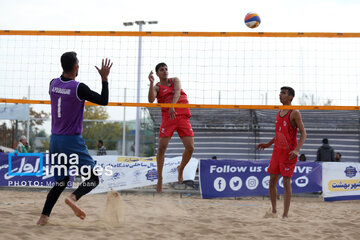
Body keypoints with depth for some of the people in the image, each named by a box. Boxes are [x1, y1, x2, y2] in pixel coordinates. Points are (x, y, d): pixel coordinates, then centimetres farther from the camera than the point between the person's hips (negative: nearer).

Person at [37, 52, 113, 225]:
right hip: (72, 141, -6)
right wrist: (104, 78, -1)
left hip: (55, 139, 6)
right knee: (93, 178, 2)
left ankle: (44, 216, 7)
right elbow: (103, 101, -7)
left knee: (61, 181, 17)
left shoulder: (53, 84, 3)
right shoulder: (79, 88, -14)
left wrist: (66, 73, 29)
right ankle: (73, 197, -25)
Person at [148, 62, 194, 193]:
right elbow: (151, 100, -12)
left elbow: (177, 92, -6)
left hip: (183, 117, 2)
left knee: (190, 147, -7)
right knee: (161, 148, -10)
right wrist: (151, 83, -21)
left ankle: (181, 168, 21)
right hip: (168, 118, -2)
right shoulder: (157, 87, 8)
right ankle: (159, 178, 3)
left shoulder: (175, 80, 16)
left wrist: (172, 106, -25)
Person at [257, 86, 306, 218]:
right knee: (272, 181, 8)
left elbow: (303, 133, -14)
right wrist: (268, 144, 15)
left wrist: (297, 150, -25)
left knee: (286, 182, -5)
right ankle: (273, 211, 22)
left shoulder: (294, 113, -10)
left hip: (289, 153, -7)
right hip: (277, 150, 7)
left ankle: (285, 214, 1)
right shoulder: (279, 112, 12)